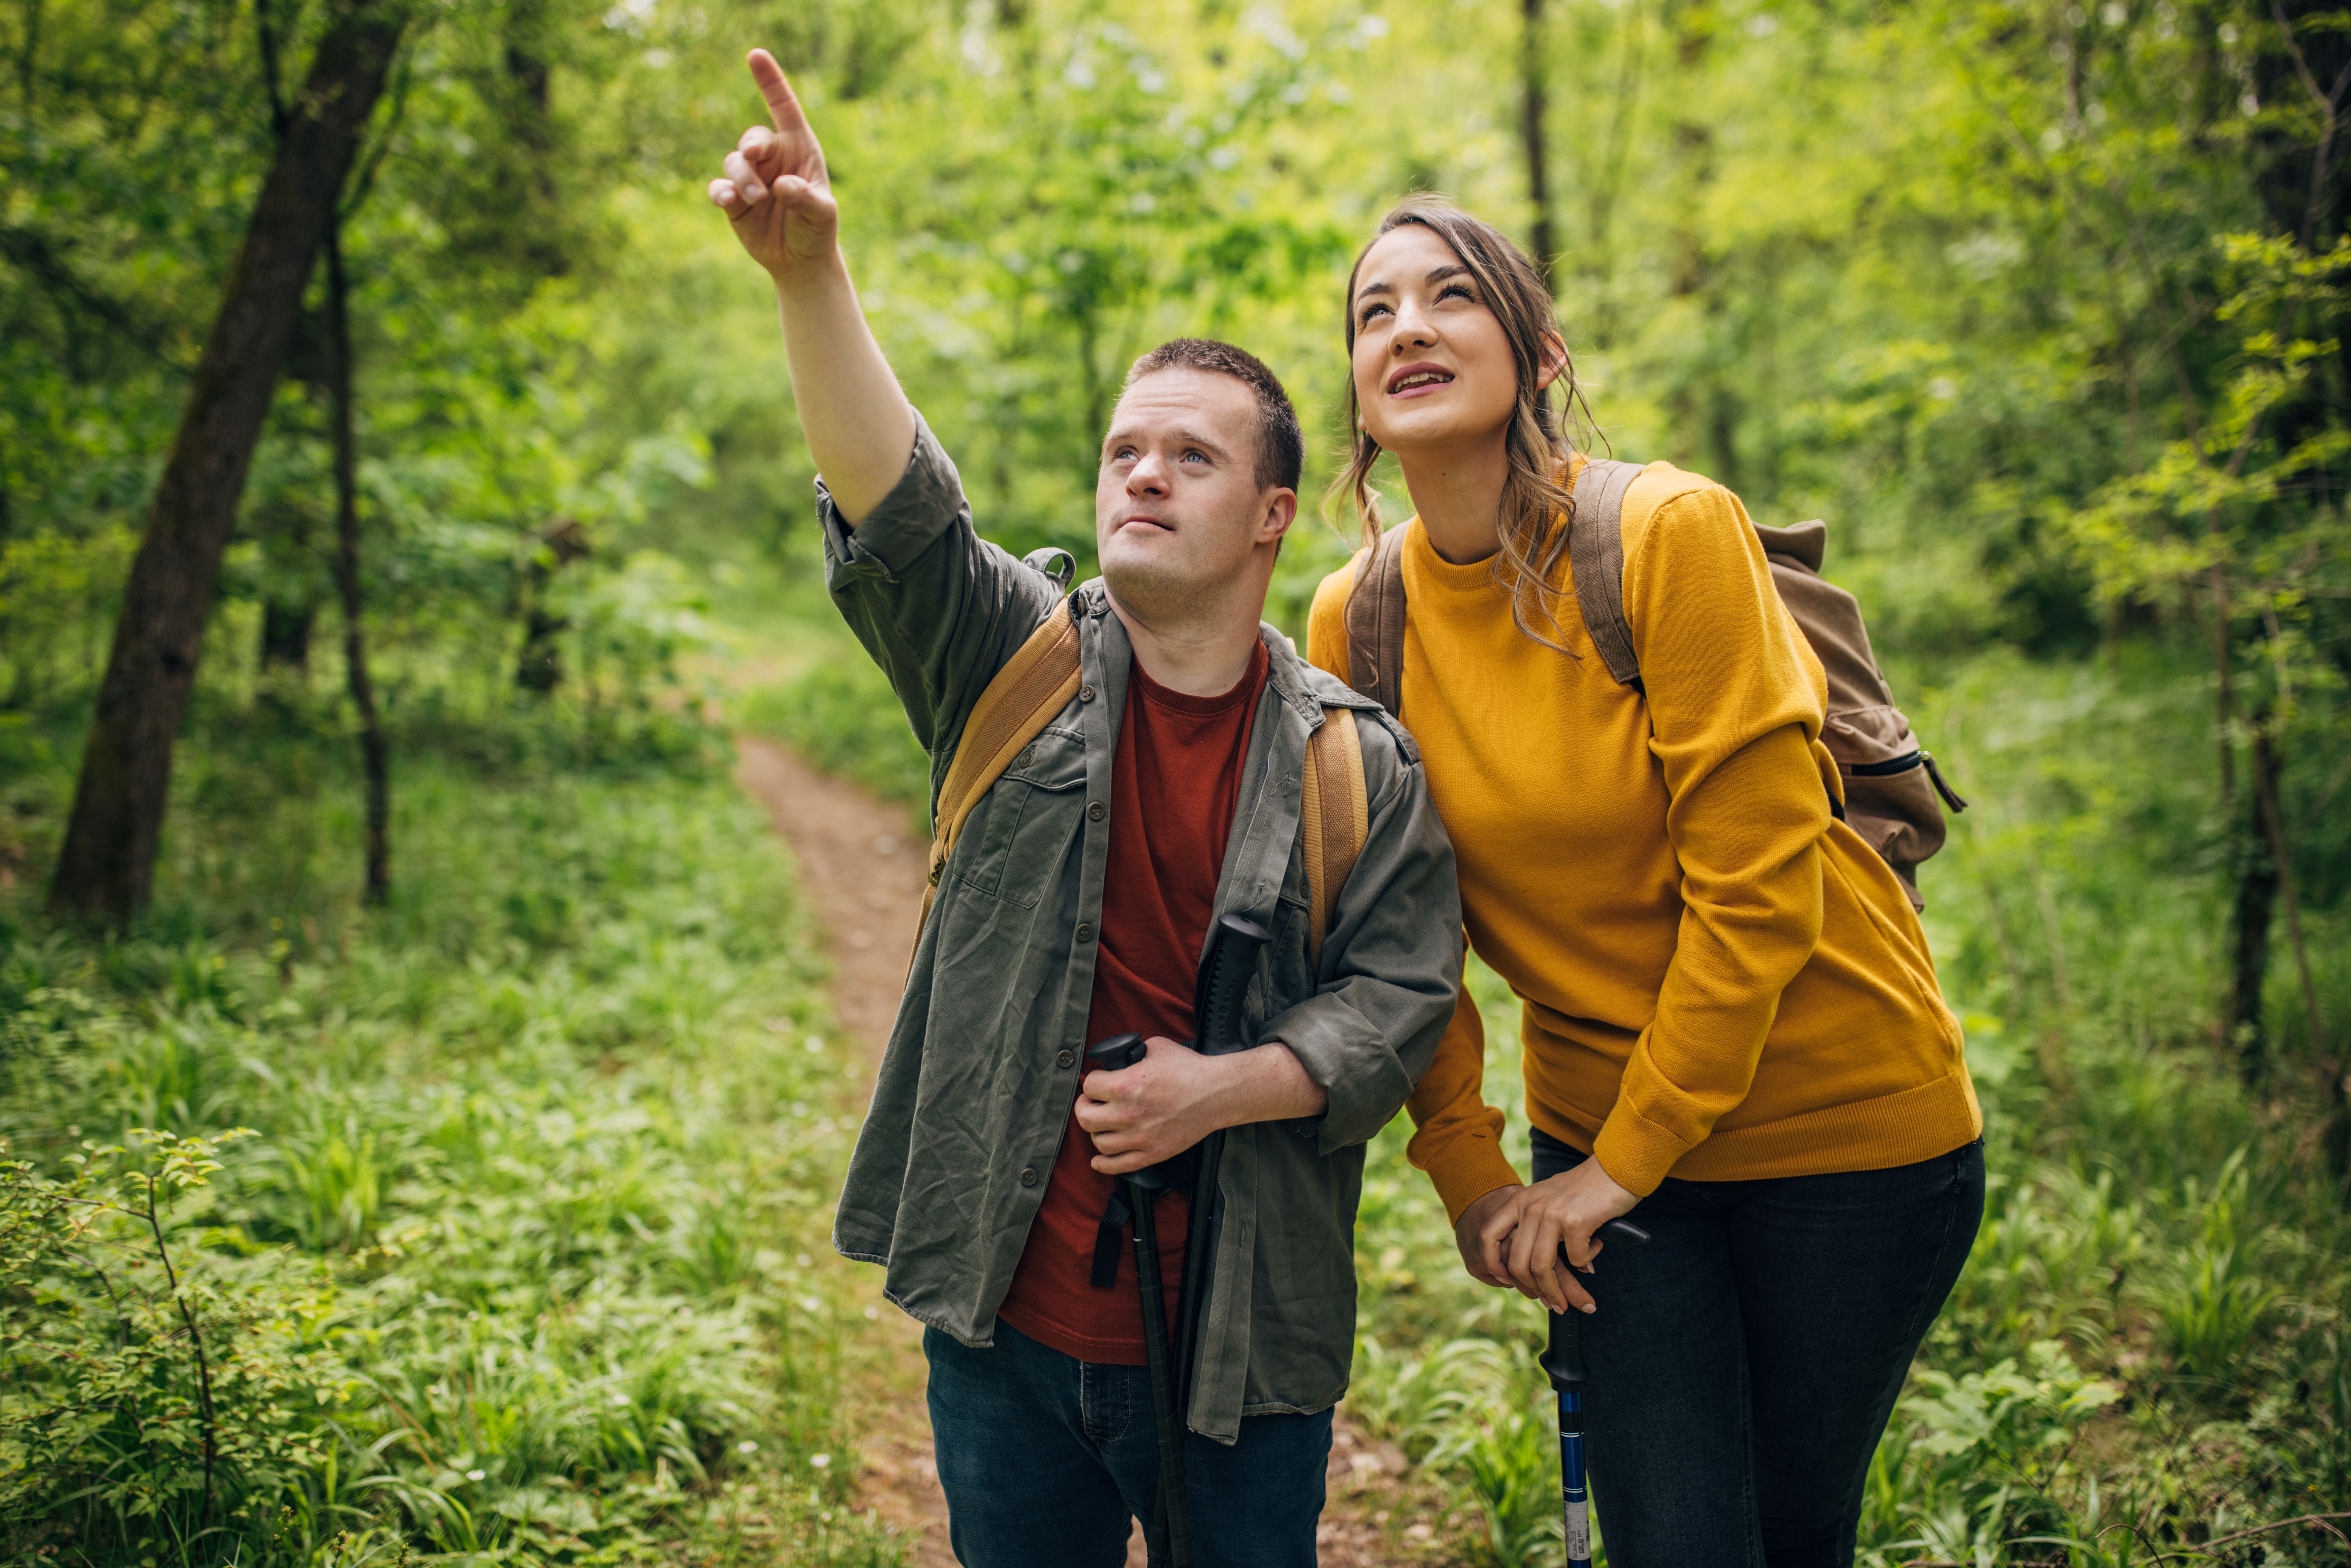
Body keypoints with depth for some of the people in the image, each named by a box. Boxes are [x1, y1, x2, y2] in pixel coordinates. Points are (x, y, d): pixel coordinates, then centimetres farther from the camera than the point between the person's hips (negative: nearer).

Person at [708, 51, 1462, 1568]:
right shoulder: (1019, 663, -1)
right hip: (1008, 1313, 1)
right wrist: (811, 273, -31)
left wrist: (1224, 1090, -19)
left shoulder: (1358, 761, -2)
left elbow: (1403, 995, -4)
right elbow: (896, 507, -17)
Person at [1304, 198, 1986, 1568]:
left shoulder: (1673, 532, -18)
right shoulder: (1355, 620, -4)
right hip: (1598, 1142, 3)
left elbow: (1757, 881, -19)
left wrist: (1625, 1159, -14)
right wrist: (1462, 1161, -1)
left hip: (1845, 1125, -3)